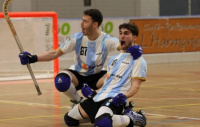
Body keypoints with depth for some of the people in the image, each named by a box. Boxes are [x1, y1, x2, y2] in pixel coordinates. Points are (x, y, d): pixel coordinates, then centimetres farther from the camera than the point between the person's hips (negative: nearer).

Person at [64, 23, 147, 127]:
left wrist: (125, 96, -26)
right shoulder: (114, 58, 25)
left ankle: (131, 119, -11)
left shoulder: (137, 60, 0)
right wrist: (92, 93, 14)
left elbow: (135, 86, -8)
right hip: (98, 97, 8)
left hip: (114, 99, -8)